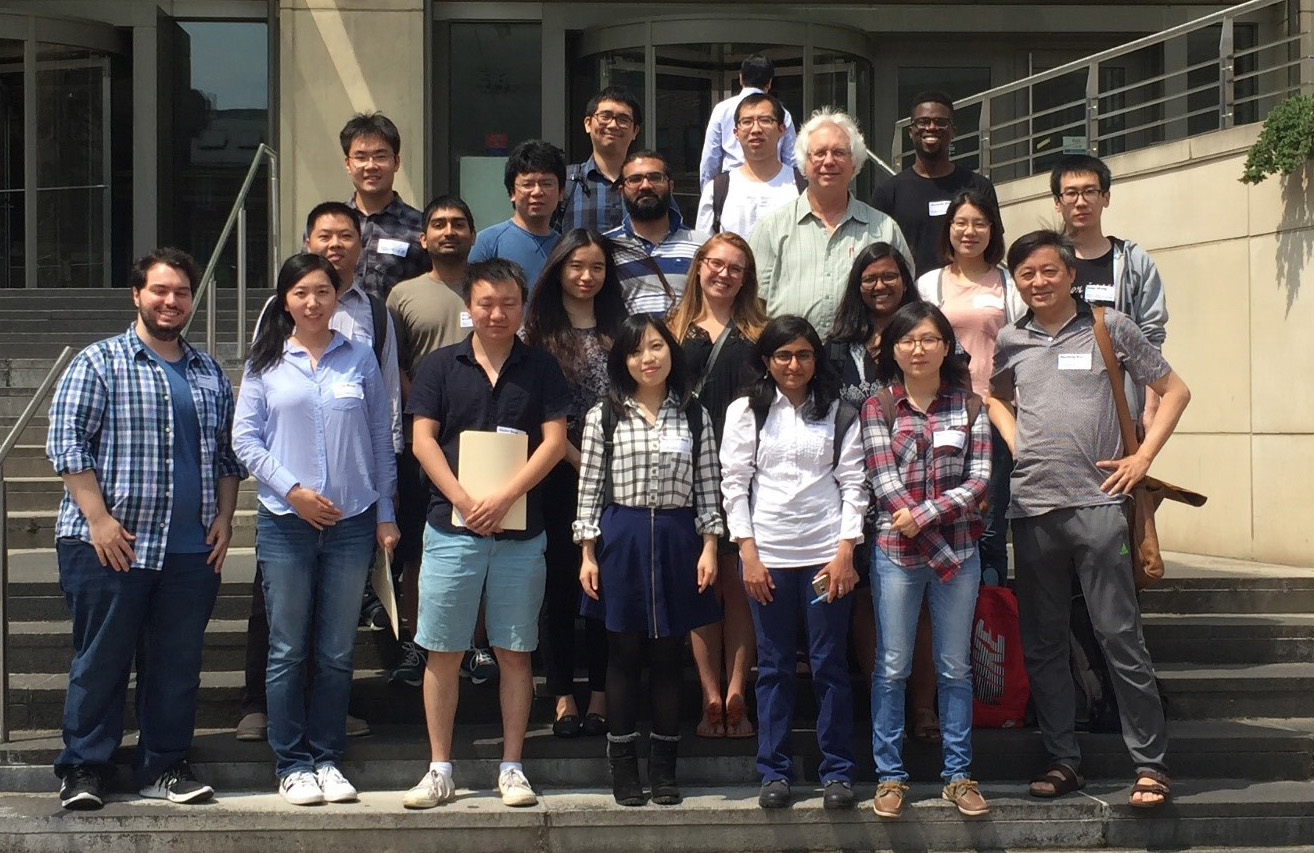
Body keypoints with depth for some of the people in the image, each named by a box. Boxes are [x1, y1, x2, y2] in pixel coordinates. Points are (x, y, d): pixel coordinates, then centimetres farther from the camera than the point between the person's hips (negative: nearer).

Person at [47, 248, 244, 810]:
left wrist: (223, 516, 9)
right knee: (101, 658, 1)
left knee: (178, 660, 7)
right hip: (110, 545, -4)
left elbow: (226, 453, 21)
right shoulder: (98, 363, 1)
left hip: (191, 551, 4)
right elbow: (66, 443, -6)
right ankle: (84, 768, 11)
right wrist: (98, 519, -13)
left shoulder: (210, 374, 16)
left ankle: (165, 764, 18)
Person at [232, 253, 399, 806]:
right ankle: (292, 763, 10)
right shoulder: (266, 363, 4)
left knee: (337, 651, 6)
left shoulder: (359, 359, 7)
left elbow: (381, 441, 9)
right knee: (288, 650, 2)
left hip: (352, 521, 1)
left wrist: (386, 513, 5)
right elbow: (245, 439, 2)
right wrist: (292, 490, -10)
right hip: (285, 522, -1)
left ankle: (327, 758, 15)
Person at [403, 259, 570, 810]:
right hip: (451, 528, 0)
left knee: (515, 653, 5)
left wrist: (505, 497, -13)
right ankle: (439, 770, 10)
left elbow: (555, 440, -1)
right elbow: (423, 439, 0)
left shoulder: (541, 369, 6)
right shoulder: (440, 366, 6)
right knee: (443, 653, 2)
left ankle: (511, 769, 13)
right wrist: (464, 501, -12)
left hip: (521, 532, 0)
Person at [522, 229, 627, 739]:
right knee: (562, 581, 1)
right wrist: (579, 461, -12)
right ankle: (563, 696, 6)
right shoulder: (539, 332, 3)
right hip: (560, 476, -2)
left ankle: (600, 696, 9)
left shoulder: (618, 330, 11)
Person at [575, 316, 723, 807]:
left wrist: (709, 547, -2)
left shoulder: (693, 415, 6)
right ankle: (623, 769, 12)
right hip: (622, 540, -1)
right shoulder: (604, 416, 2)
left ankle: (664, 768, 14)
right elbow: (590, 488, 1)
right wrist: (587, 553, -4)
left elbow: (707, 487, 6)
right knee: (624, 655, 4)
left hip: (677, 540, 1)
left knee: (668, 656, 5)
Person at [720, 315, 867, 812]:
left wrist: (845, 552, -6)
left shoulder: (839, 414, 7)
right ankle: (774, 772, 12)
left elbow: (854, 484, 3)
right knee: (774, 666, 5)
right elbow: (734, 483, 3)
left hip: (827, 553, 0)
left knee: (830, 664, 3)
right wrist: (749, 553, -4)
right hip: (767, 555, 0)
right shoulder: (746, 412, 6)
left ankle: (837, 771, 10)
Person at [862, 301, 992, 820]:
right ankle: (890, 775, 11)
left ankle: (958, 774, 16)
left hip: (959, 551, 1)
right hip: (896, 552, -1)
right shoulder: (877, 408, 1)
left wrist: (922, 515, -15)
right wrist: (941, 551, -13)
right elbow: (885, 485, -8)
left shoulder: (968, 407, 5)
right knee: (892, 668, 3)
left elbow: (978, 482, -3)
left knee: (955, 668, 8)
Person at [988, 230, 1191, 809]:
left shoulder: (1109, 327, 2)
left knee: (1120, 636, -5)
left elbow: (1174, 391, 8)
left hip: (1097, 501, -4)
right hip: (1031, 506, 4)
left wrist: (1141, 459, -1)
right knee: (1042, 642, 8)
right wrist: (1017, 445, 12)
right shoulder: (1009, 341, 11)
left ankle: (1150, 763, 3)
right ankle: (1063, 760, 17)